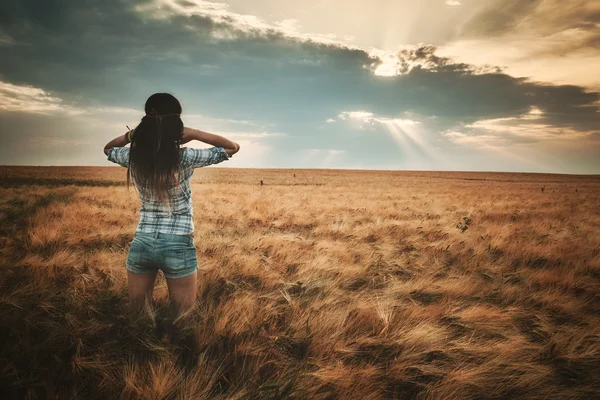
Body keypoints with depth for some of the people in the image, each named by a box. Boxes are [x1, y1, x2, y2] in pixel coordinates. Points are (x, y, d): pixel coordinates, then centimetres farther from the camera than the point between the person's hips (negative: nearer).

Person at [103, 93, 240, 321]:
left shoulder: (133, 157, -5)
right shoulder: (184, 158, -15)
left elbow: (108, 149, 20)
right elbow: (232, 147, -5)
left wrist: (131, 134, 2)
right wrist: (193, 133, -10)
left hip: (141, 244, 4)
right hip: (178, 246, -3)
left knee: (136, 318, 17)